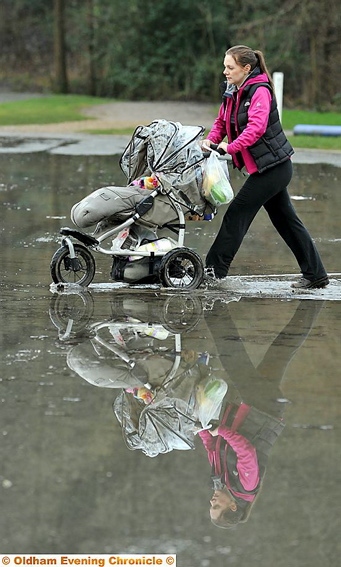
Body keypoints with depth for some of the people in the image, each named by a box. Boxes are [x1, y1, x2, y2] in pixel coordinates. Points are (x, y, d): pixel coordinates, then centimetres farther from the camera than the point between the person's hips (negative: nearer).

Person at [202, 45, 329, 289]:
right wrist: (211, 140, -7)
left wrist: (231, 147, -37)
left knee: (237, 213, -8)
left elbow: (256, 127, -30)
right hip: (274, 168, 10)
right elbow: (222, 122, 13)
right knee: (286, 221, 12)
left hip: (272, 166, -10)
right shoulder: (233, 92, 10)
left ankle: (214, 268, -3)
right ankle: (315, 274, 17)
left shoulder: (260, 91, -17)